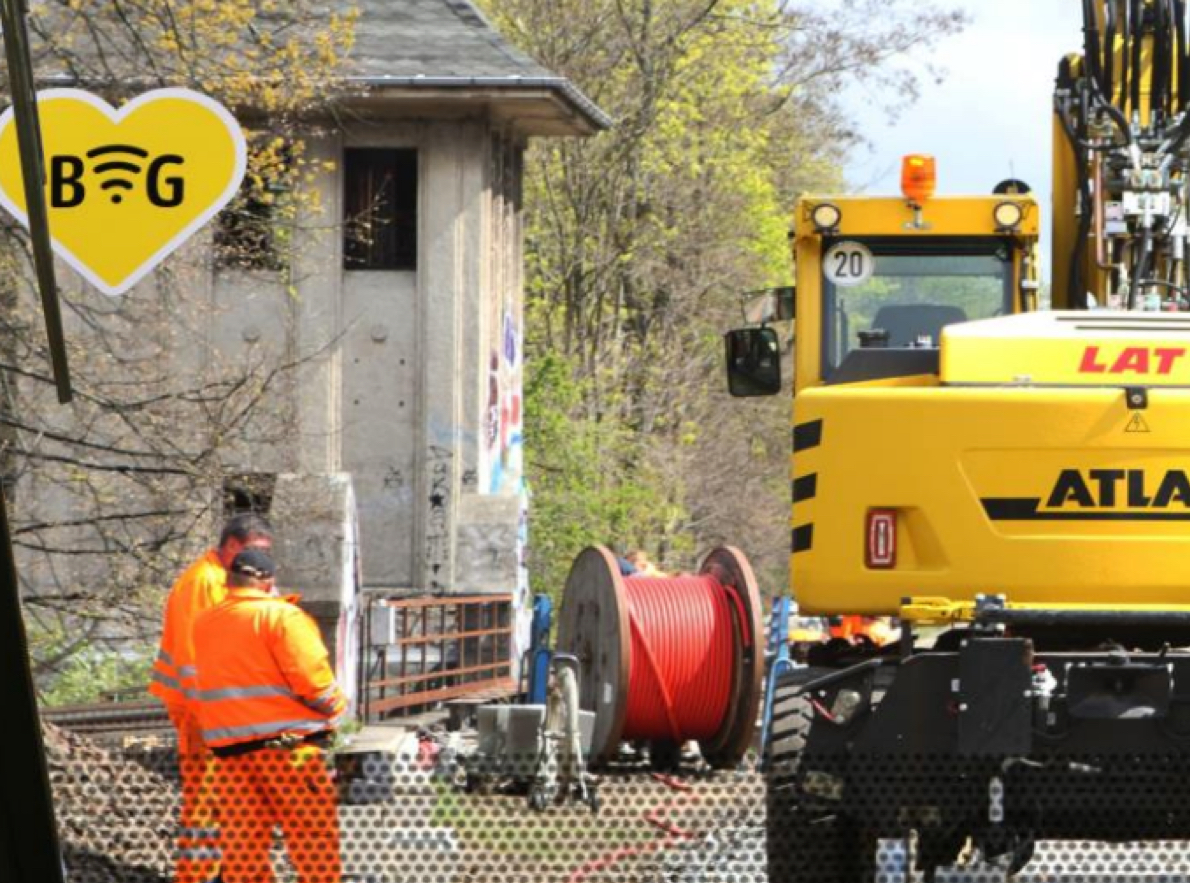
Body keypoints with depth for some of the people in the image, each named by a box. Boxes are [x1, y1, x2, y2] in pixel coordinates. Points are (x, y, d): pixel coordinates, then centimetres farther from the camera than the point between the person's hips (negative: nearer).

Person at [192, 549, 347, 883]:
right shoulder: (281, 616, -8)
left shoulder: (204, 624, 11)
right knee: (316, 849, 1)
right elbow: (312, 679, -15)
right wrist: (336, 708, 3)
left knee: (241, 847, 6)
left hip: (230, 751, 5)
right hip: (289, 746, -5)